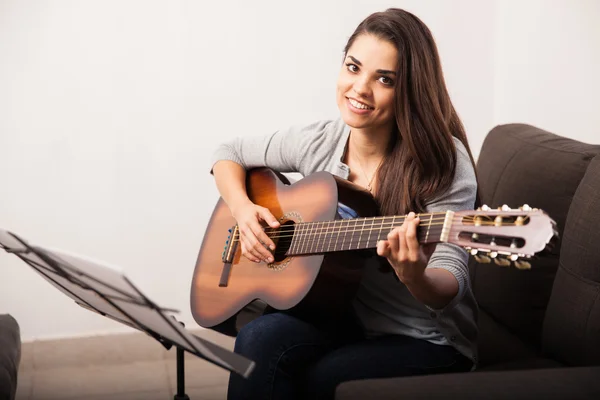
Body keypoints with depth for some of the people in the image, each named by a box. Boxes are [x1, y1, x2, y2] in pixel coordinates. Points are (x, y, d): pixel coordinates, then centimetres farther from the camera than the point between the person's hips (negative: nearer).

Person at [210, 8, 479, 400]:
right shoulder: (318, 142, -3)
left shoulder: (445, 163, -17)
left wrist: (414, 276, -43)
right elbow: (230, 154, 13)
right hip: (344, 318, 4)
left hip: (428, 341, -4)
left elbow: (450, 286, -20)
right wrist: (242, 209, -7)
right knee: (261, 338, -26)